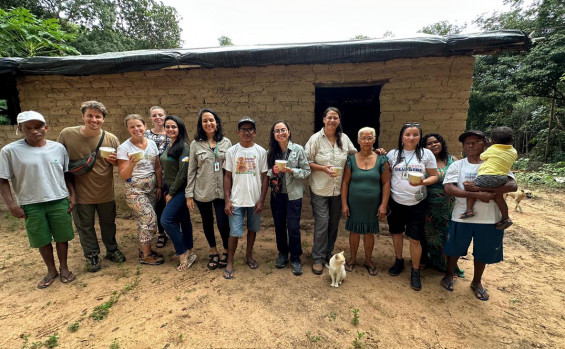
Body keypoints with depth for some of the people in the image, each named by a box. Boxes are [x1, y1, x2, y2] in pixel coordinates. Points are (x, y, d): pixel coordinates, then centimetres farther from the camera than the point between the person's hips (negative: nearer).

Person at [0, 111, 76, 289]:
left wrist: (72, 195, 3)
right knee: (42, 240, 11)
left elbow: (67, 174, 8)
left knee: (62, 237, 11)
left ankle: (64, 267, 30)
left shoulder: (58, 148, 1)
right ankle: (51, 270, 31)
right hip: (31, 205, -1)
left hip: (59, 201, 1)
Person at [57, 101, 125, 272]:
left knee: (108, 224, 17)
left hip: (106, 193, 1)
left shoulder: (111, 139, -6)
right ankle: (92, 255, 34)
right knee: (85, 227, 14)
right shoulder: (67, 134, -8)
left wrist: (115, 161, -20)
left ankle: (112, 250, 38)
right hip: (81, 194, 0)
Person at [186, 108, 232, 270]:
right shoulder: (196, 144, 0)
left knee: (223, 224, -1)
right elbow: (191, 171, 1)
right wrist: (189, 194, -1)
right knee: (207, 223, 15)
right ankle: (213, 252, 38)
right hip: (202, 192, 1)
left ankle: (226, 251, 28)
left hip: (221, 191, -1)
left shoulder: (226, 142, 1)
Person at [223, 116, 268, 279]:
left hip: (255, 200, 2)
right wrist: (227, 200, -5)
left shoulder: (261, 151, -1)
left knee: (252, 229, 16)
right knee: (234, 232, 1)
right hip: (236, 200, -1)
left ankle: (249, 255, 38)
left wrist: (261, 200, -4)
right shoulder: (231, 151, -2)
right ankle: (230, 262, 22)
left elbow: (264, 177, 1)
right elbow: (227, 176, 0)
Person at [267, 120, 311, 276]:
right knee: (279, 225, 13)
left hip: (293, 194, -3)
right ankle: (282, 253, 34)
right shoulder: (271, 152, 3)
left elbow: (306, 171, -5)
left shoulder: (298, 149, -6)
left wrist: (291, 170, -19)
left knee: (293, 227, -1)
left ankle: (295, 259, 18)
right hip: (276, 194, 3)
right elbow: (266, 173, 9)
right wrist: (273, 171, -13)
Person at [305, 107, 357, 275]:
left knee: (334, 223, 13)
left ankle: (328, 252, 34)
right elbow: (306, 162, -7)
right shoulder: (316, 138, -7)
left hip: (338, 190, 4)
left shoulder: (344, 138, 3)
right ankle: (318, 258, 14)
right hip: (320, 189, -4)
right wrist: (323, 168, -20)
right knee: (322, 223, -3)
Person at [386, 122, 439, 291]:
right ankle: (399, 261, 37)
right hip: (396, 201, 2)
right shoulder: (393, 154, 1)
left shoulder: (426, 154, -1)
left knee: (414, 238, 2)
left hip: (417, 203, -2)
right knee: (396, 233, 15)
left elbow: (434, 176, -1)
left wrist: (423, 182, -19)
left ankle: (415, 271, 21)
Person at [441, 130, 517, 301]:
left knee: (482, 253, 17)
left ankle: (477, 282, 41)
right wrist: (477, 195, -24)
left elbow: (512, 186, -14)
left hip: (490, 219, 1)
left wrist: (478, 188, -24)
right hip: (462, 217, -1)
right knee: (455, 249, 15)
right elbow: (449, 188, -15)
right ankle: (449, 275, 41)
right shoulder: (457, 165, -1)